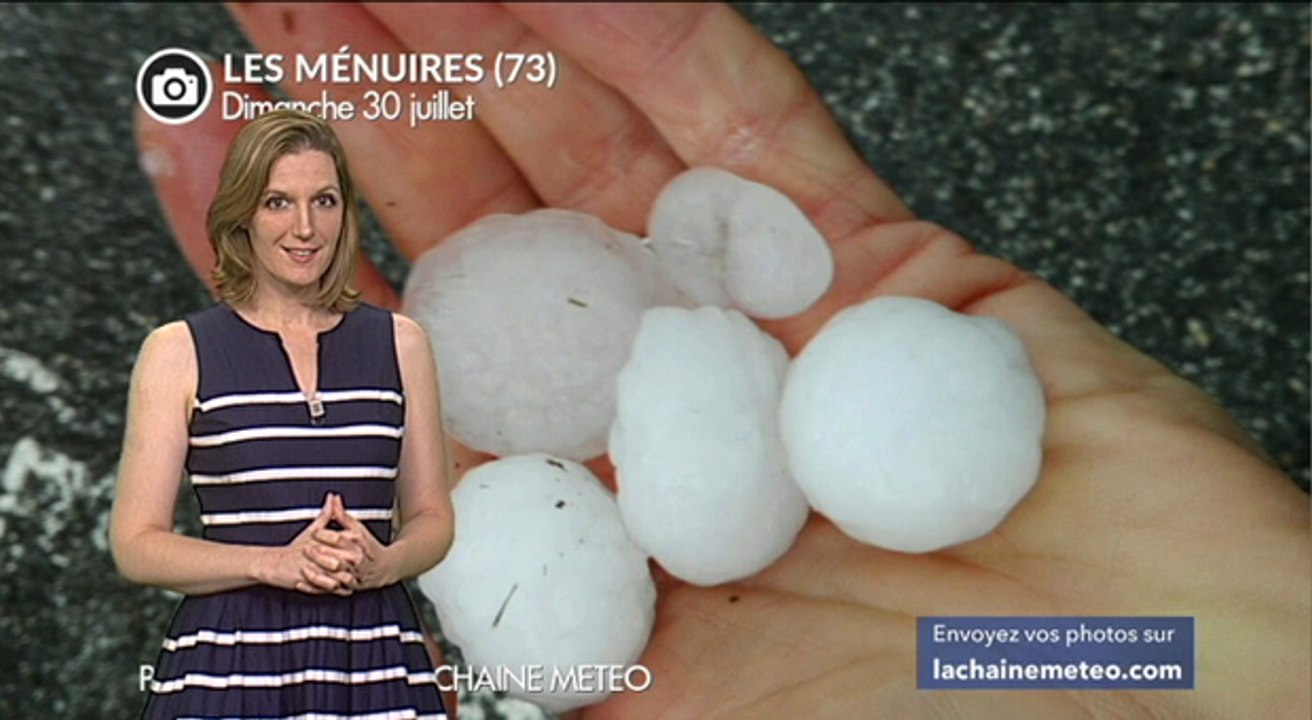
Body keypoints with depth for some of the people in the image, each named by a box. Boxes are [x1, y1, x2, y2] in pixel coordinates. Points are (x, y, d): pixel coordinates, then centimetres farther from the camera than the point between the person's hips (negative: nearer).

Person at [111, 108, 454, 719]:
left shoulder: (399, 343, 6)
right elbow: (136, 545, -2)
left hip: (374, 661, 2)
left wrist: (382, 562, -11)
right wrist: (274, 562, -16)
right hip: (232, 662, -2)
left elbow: (431, 518, 10)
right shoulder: (179, 351, 0)